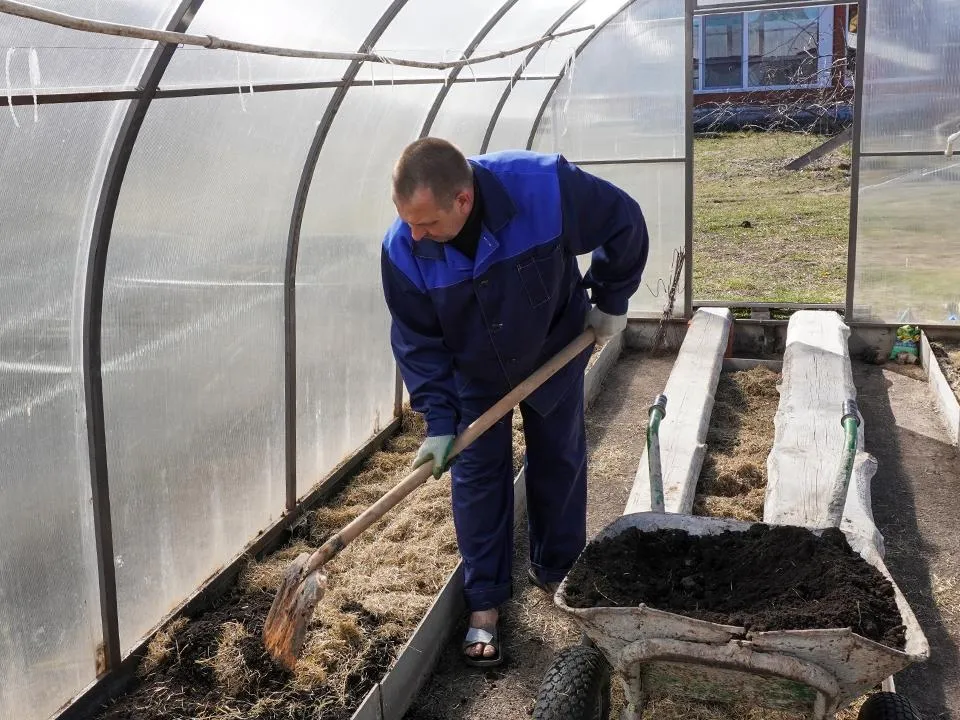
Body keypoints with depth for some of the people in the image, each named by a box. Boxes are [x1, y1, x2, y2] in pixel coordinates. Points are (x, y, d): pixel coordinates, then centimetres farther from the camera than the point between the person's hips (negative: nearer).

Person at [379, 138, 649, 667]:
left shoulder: (546, 187, -38)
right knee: (478, 476, 1)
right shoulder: (402, 249, -30)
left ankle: (557, 572, 34)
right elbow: (418, 343, -16)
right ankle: (484, 603, 15)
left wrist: (610, 301, -8)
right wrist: (438, 420, -20)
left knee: (560, 461, 12)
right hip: (473, 371, 0)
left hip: (554, 352, 0)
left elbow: (624, 224, -18)